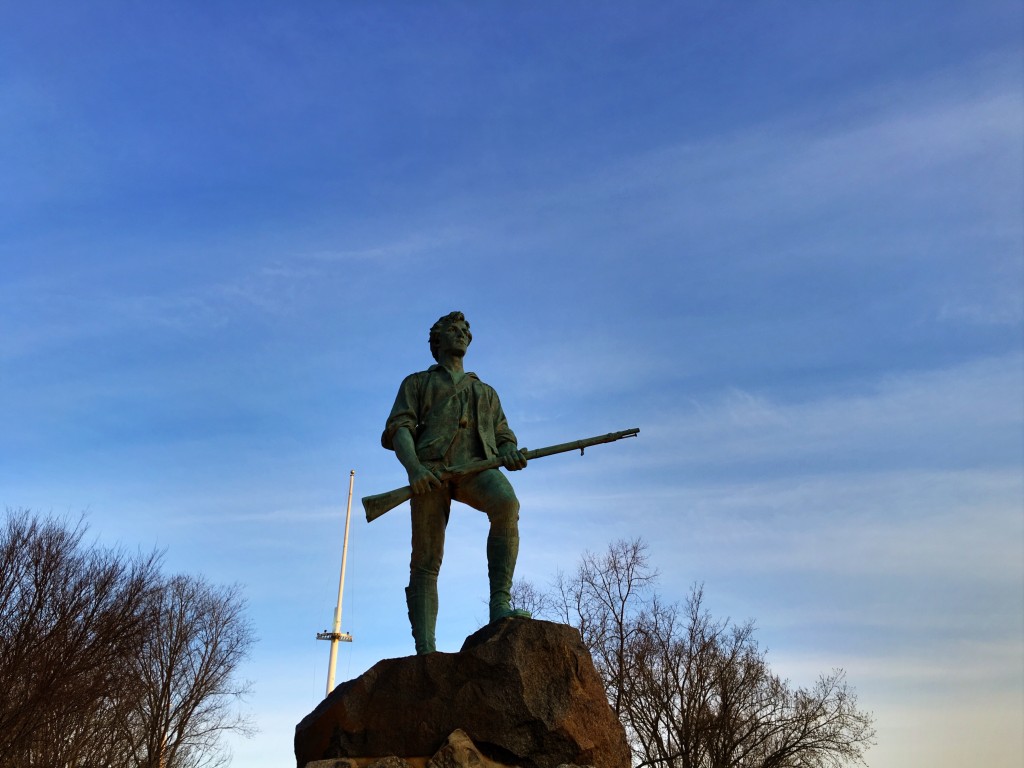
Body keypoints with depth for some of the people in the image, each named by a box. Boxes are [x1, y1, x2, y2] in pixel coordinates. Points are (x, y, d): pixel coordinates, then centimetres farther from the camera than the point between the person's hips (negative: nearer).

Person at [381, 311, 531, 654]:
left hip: (477, 465, 1)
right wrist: (413, 468, -13)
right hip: (431, 467, -1)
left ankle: (500, 603, -36)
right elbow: (398, 429, 9)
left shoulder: (486, 391, 36)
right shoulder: (417, 382, 27)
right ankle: (425, 649, -14)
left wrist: (512, 455, -3)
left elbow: (504, 437, 25)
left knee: (507, 504, -33)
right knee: (426, 559, -10)